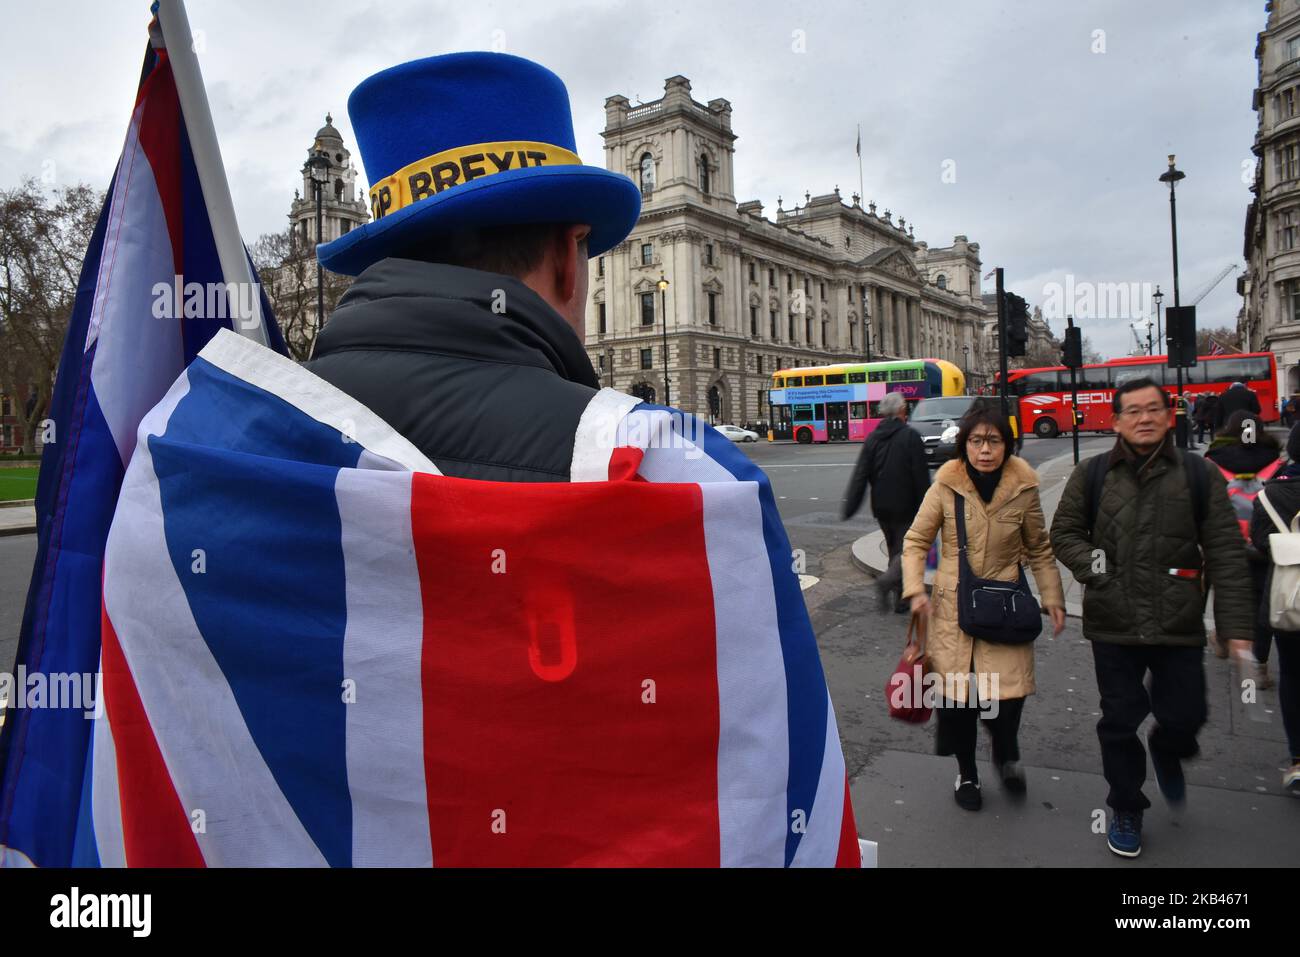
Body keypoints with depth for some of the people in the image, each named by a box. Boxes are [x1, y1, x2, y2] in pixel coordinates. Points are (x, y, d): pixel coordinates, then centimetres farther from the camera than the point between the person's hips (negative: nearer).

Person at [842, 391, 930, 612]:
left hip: (881, 507, 6)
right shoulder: (911, 436, -11)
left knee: (894, 549, 16)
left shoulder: (872, 439, 4)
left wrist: (848, 509, -4)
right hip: (905, 507, -5)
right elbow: (921, 476, -11)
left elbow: (860, 476, -2)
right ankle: (888, 580, -24)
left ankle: (901, 598, 20)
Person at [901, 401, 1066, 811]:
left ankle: (1006, 755, 27)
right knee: (957, 698, 4)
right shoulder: (946, 486, -5)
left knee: (1007, 695, -7)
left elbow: (1039, 550, 11)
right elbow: (916, 540, 2)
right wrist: (915, 590, -9)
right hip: (952, 609, 0)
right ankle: (966, 774, 29)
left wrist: (1053, 598, 7)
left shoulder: (1023, 488, -2)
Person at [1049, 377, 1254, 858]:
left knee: (1185, 715, 7)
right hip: (1113, 625, 0)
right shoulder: (1091, 474, 0)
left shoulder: (1199, 475, -1)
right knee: (1120, 722, 10)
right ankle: (1126, 810, 31)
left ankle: (1166, 753, 45)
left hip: (1179, 626, 0)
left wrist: (1236, 627, -7)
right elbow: (1063, 531, 8)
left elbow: (1226, 556, -2)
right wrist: (1091, 567, -10)